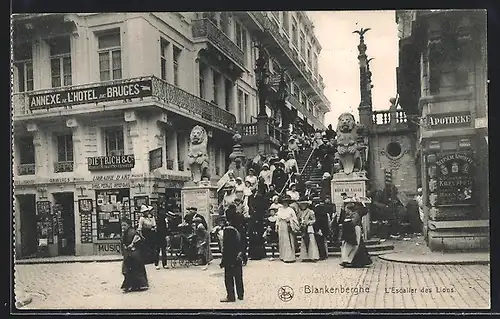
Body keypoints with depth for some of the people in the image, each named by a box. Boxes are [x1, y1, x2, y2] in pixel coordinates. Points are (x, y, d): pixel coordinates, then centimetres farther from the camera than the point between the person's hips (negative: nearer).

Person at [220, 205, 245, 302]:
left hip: (230, 258, -7)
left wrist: (223, 260, -11)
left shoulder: (228, 229, -18)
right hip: (239, 258, 7)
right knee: (238, 277, 15)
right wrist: (242, 255, 18)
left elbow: (226, 246, -17)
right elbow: (243, 243, 9)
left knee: (229, 277, 3)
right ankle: (240, 295, 23)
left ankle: (231, 296, 6)